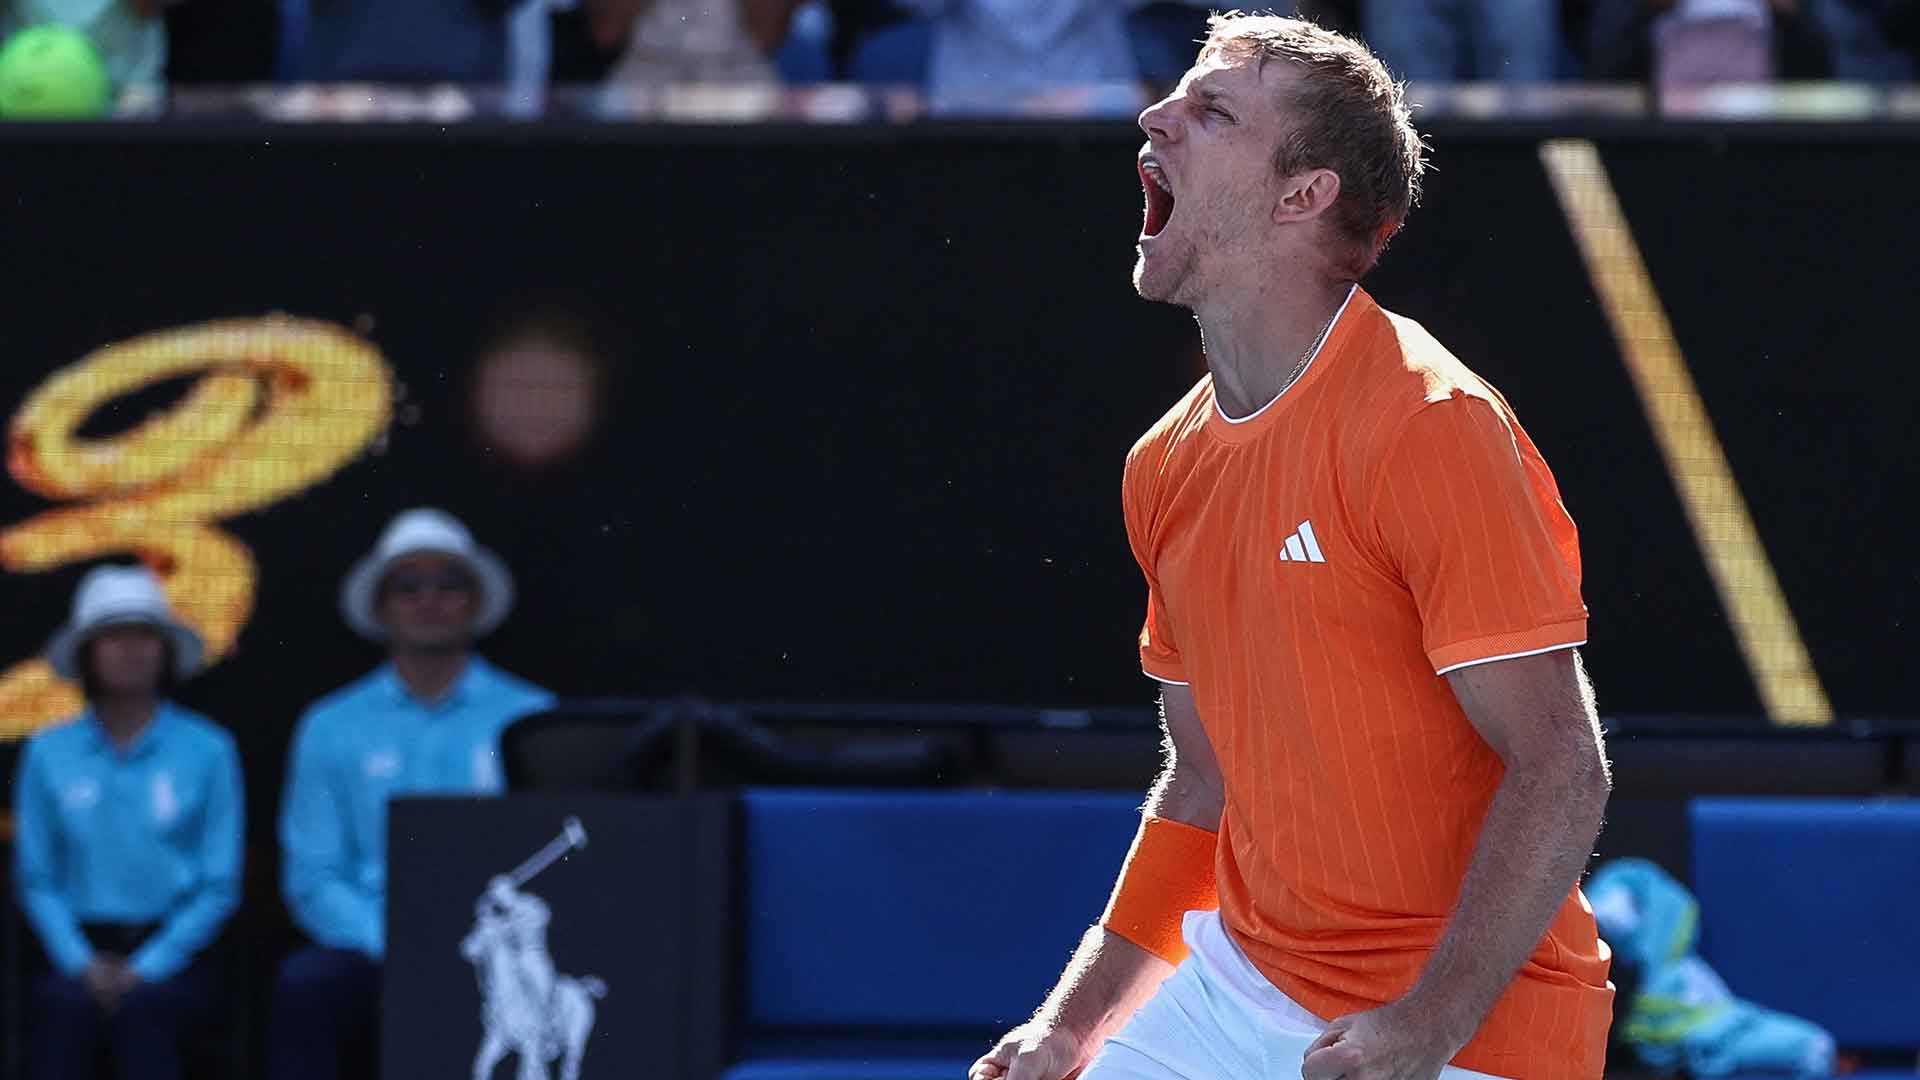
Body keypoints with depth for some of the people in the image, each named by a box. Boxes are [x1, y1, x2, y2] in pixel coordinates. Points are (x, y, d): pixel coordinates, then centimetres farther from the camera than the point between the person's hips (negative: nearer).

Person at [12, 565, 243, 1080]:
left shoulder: (207, 750, 4)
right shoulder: (49, 754, 9)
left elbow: (221, 886, 3)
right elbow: (36, 879, 9)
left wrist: (149, 967, -10)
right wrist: (82, 964, -8)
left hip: (174, 952, -1)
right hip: (84, 947, 1)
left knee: (140, 1006, -34)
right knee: (67, 1003, -33)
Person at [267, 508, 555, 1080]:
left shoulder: (531, 718, 11)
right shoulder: (331, 728, 15)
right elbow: (312, 877, 9)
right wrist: (394, 947, -10)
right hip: (372, 949, 1)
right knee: (303, 984, -33)